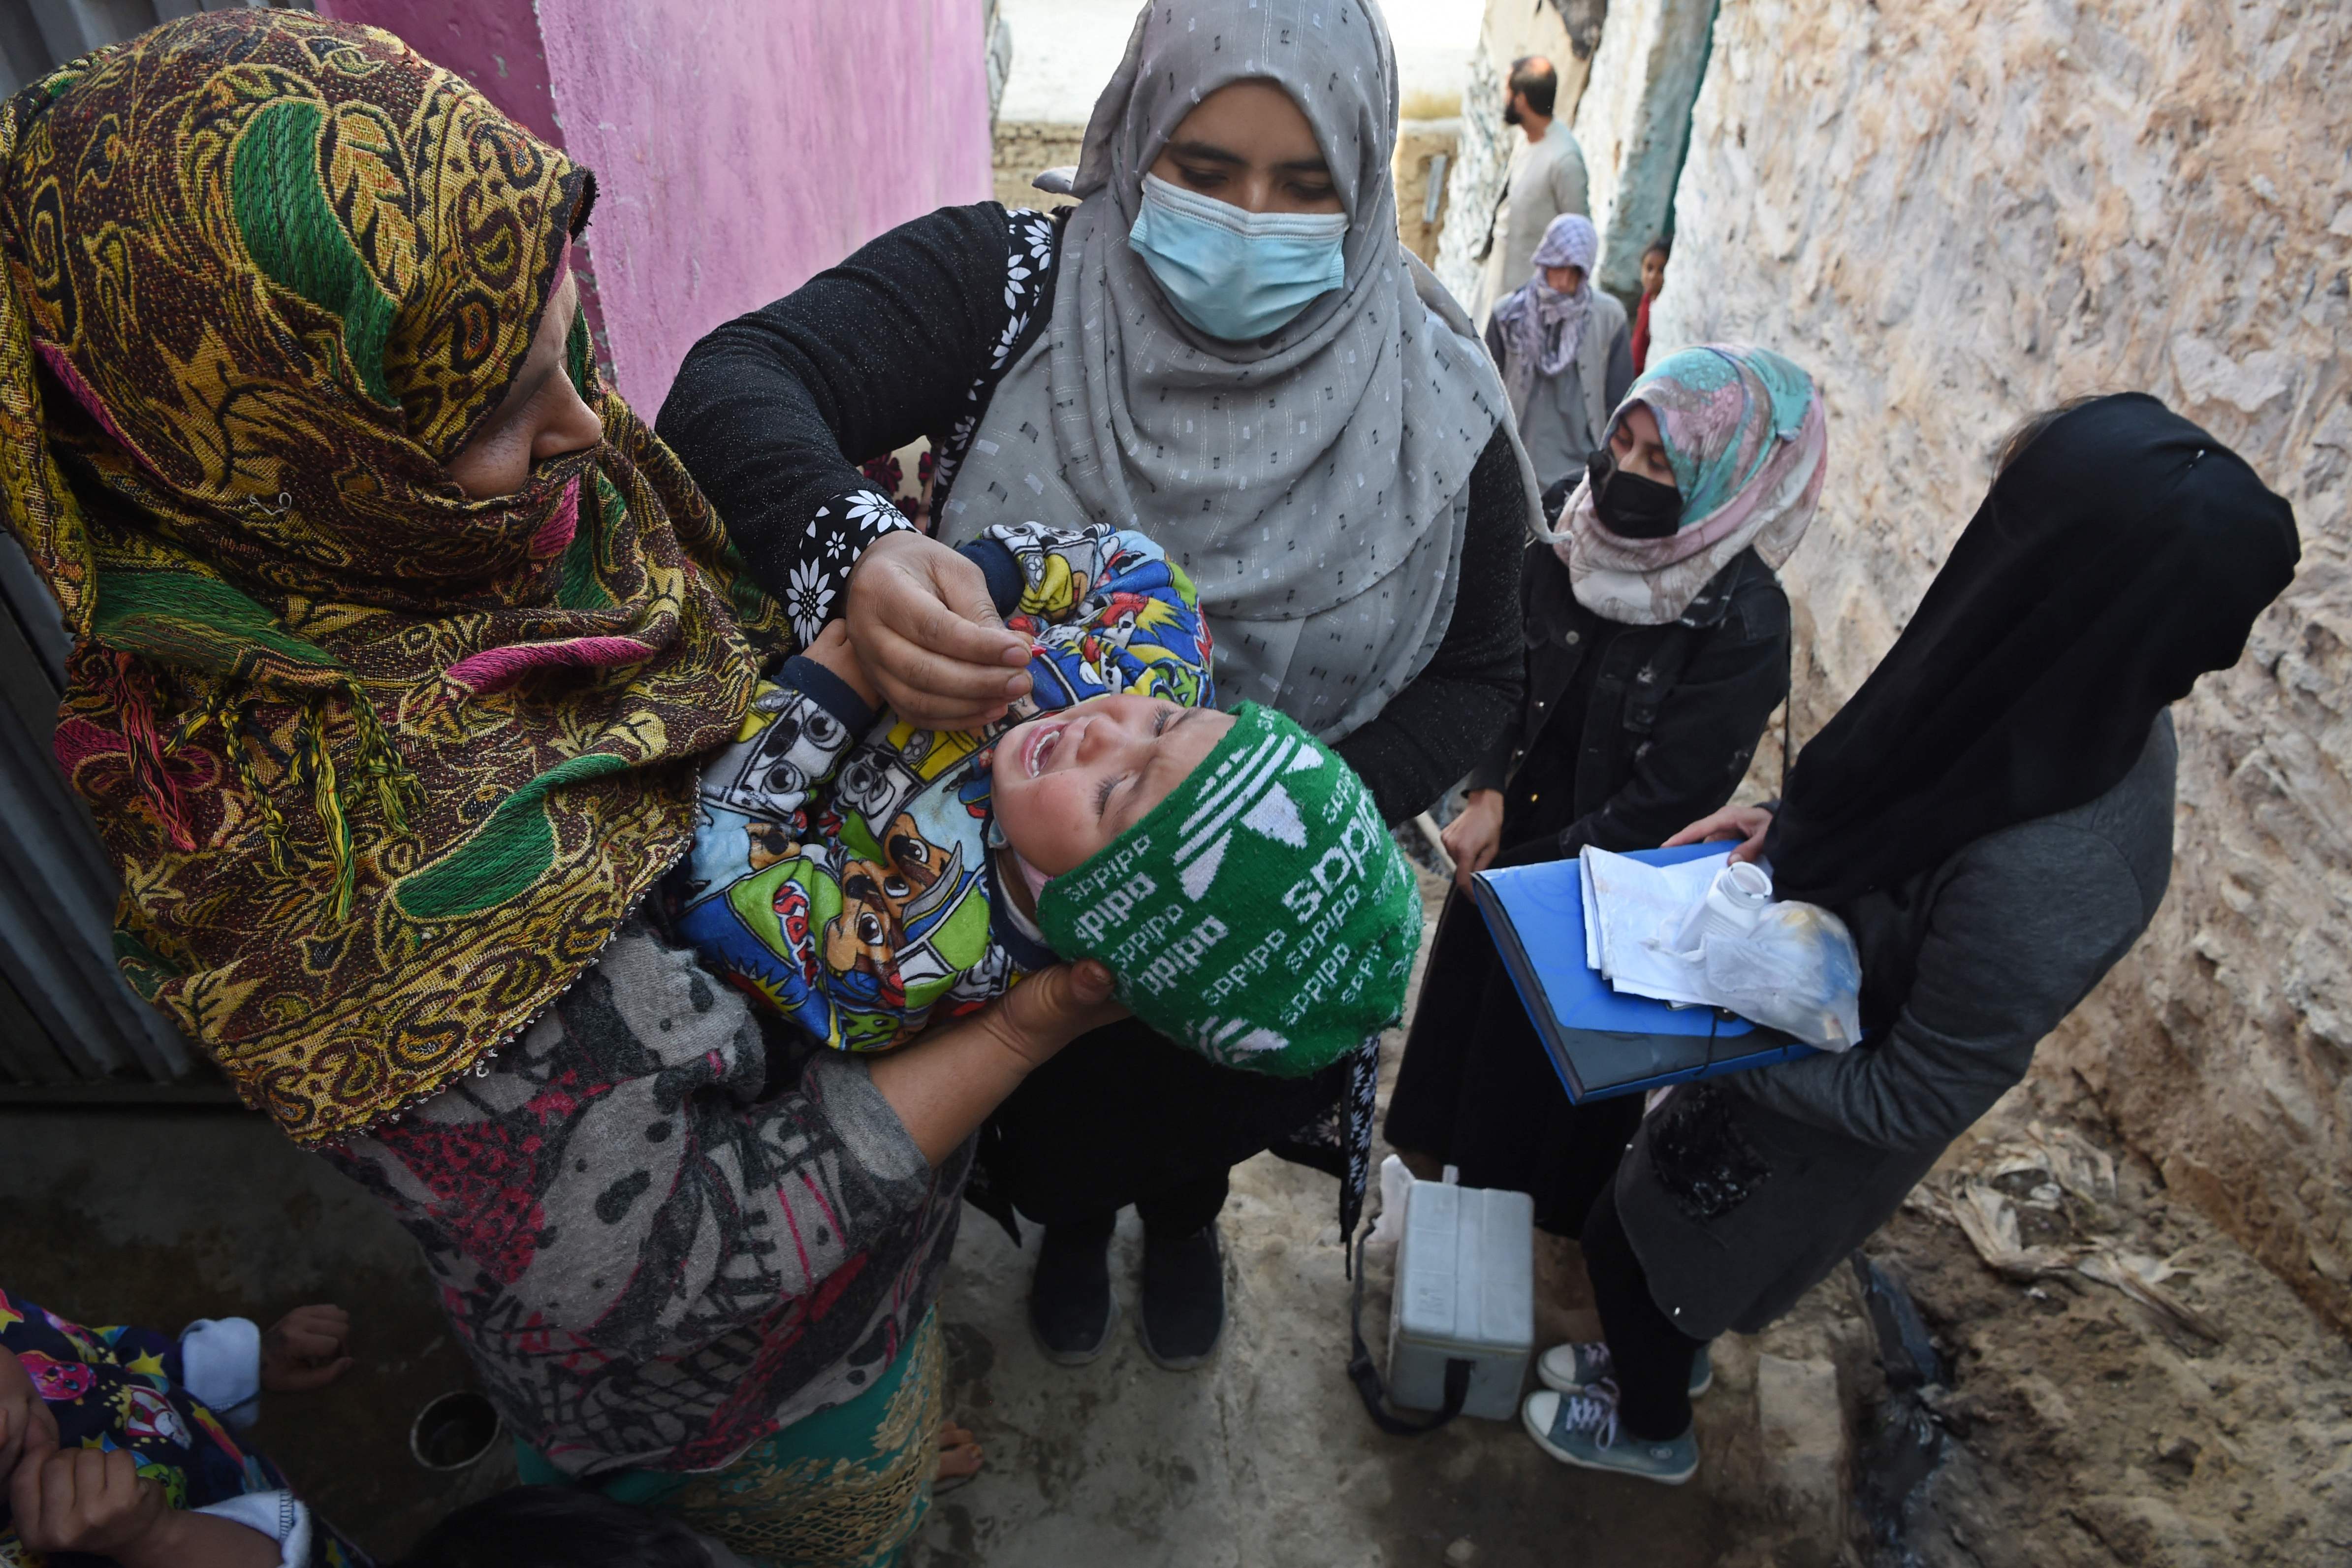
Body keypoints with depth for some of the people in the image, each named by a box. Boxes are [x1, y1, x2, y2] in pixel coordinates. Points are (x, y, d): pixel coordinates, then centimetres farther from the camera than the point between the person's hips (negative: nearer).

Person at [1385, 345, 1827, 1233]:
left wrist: (1521, 867, -15)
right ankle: (1439, 1154, 50)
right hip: (1507, 836, 5)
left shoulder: (1743, 624, -24)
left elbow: (1667, 802, -19)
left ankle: (1536, 1211, 46)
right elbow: (1509, 680, 1)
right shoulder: (1574, 542, -10)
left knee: (1547, 1057, 16)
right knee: (1465, 998, 22)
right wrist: (1489, 794, -13)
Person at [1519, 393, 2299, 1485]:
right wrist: (1786, 829, -8)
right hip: (1801, 1025, 7)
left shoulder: (2034, 888, -43)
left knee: (1628, 1236, 20)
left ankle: (1651, 1429, 51)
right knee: (1646, 1225, 30)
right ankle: (1661, 1350, 61)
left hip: (1814, 1128, -7)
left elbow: (1911, 1102, -28)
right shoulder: (2099, 726, -18)